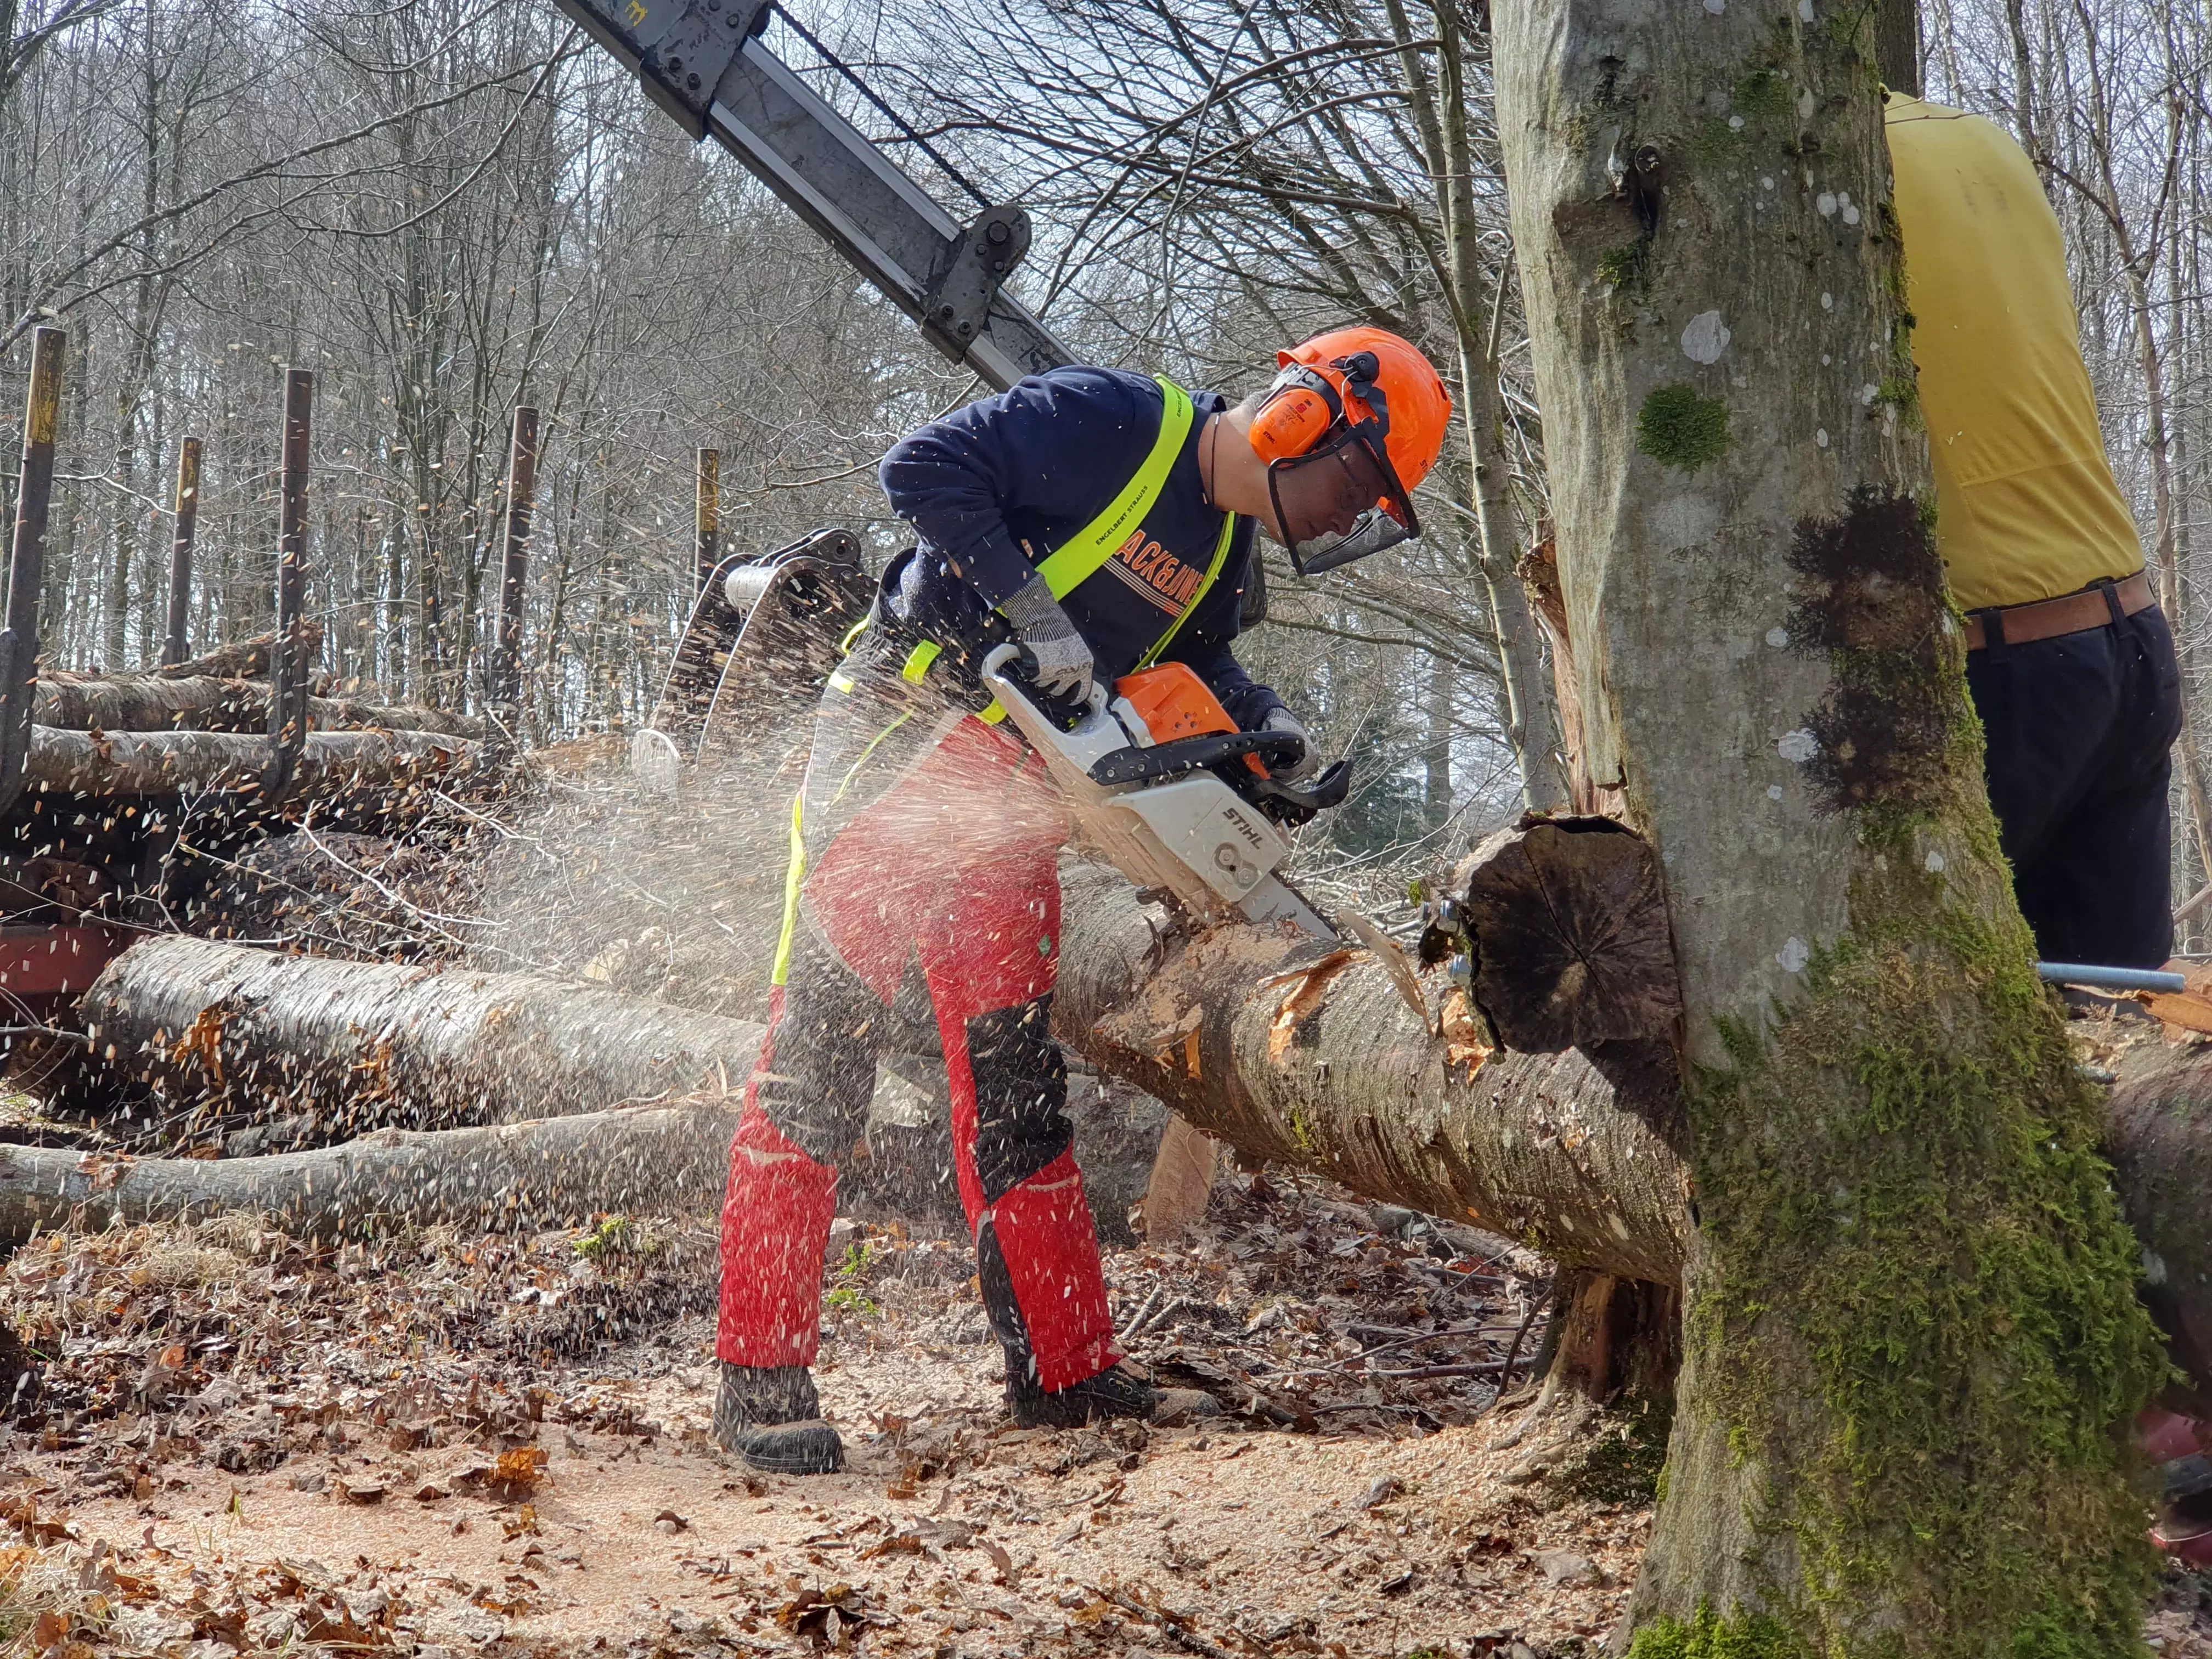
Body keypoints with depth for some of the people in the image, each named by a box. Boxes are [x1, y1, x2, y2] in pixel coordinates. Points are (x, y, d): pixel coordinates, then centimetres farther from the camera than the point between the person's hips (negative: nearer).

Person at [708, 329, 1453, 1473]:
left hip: (1006, 797, 8)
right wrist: (1033, 609, -24)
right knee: (820, 1050, -8)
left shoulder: (1224, 551, 11)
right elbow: (925, 468, -19)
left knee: (1014, 1077, 8)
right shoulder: (1112, 422, -13)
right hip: (895, 740, -8)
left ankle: (1065, 1370, 12)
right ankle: (760, 1380, -5)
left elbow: (1191, 662, 24)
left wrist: (1269, 728, 4)